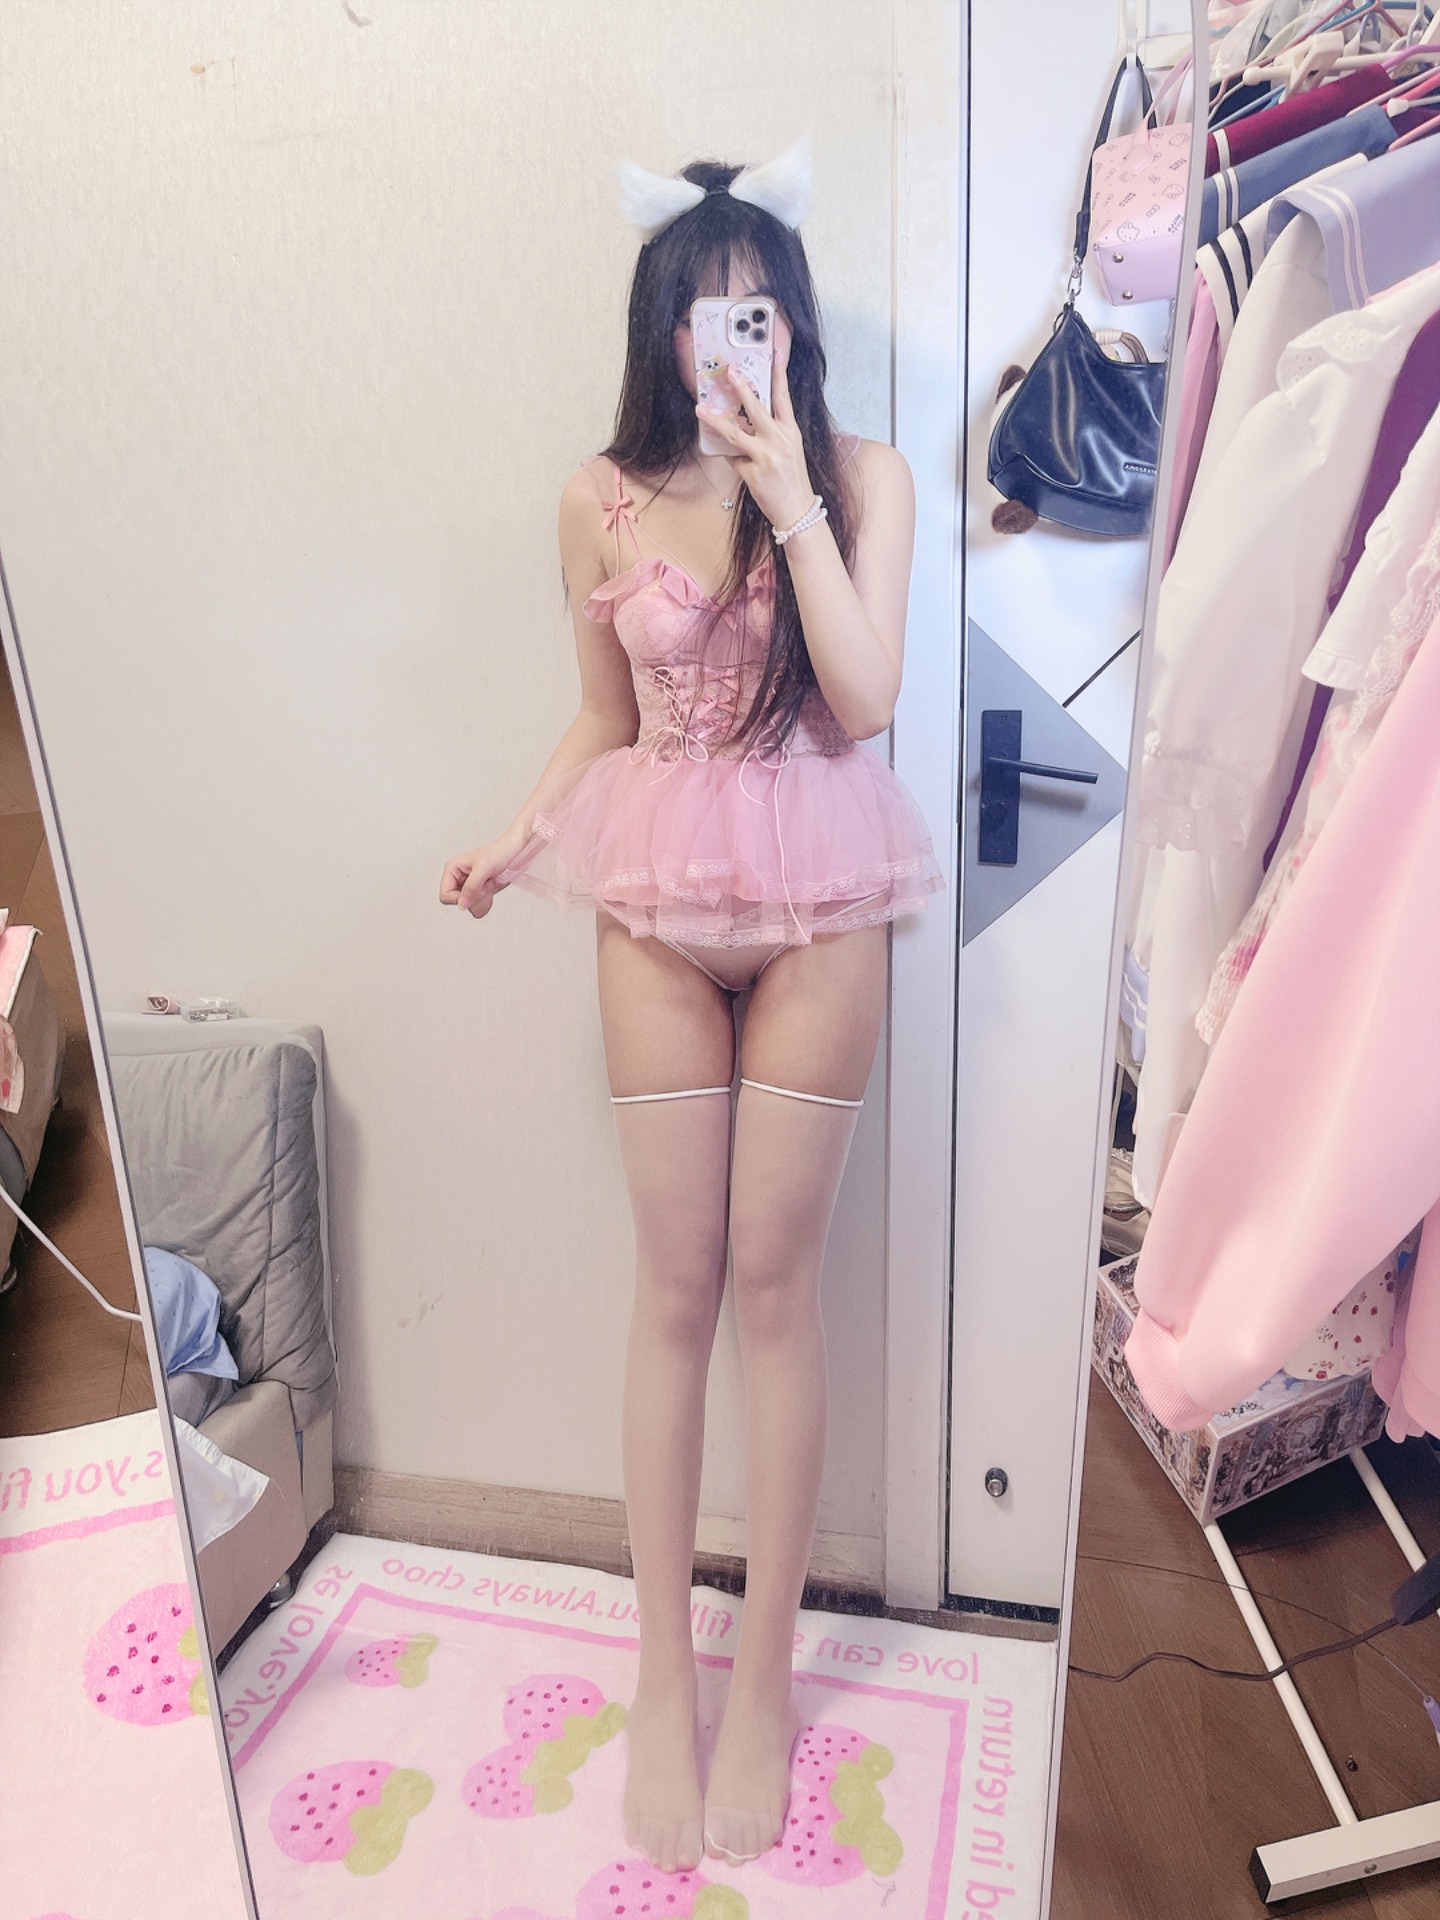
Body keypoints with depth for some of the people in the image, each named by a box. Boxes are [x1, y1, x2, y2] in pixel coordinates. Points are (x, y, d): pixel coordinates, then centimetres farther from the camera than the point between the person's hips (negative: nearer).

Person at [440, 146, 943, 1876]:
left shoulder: (865, 477, 1)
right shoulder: (603, 501, 4)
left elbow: (864, 698, -11)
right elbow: (606, 717, 12)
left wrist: (788, 496, -14)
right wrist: (520, 836, -4)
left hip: (817, 900, -1)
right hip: (659, 895, 1)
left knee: (775, 1281, 3)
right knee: (676, 1284, 5)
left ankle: (763, 1672, 25)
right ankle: (663, 1673, 25)